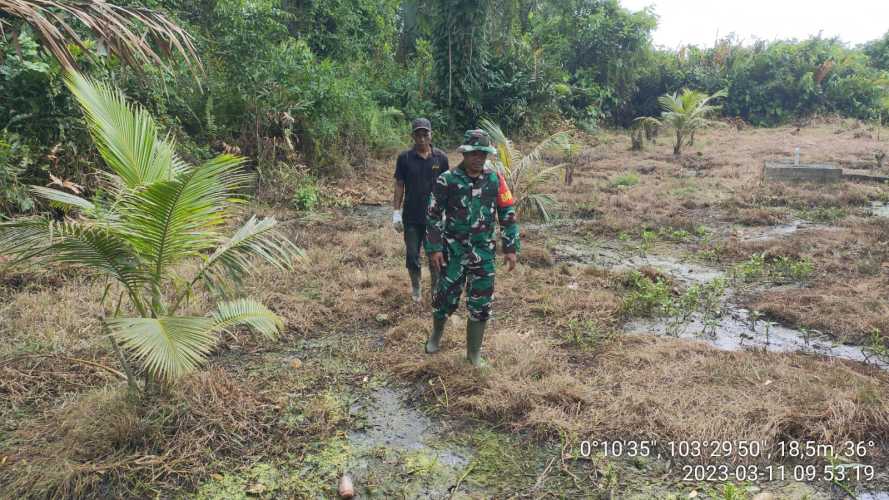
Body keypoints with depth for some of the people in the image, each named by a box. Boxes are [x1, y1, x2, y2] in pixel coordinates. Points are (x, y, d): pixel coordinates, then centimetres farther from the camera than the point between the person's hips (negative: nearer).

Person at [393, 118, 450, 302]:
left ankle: (435, 288, 28)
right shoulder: (404, 158, -3)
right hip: (411, 217, 0)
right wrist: (396, 213, -3)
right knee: (412, 256, 7)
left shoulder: (441, 157, -2)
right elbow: (399, 186, 1)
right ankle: (416, 288, 29)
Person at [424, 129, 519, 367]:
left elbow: (508, 214, 4)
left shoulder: (495, 179, -1)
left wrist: (510, 248, 0)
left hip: (483, 251, 2)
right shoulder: (447, 180, -8)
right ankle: (436, 334, 37)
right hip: (453, 250, -2)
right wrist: (434, 248, -9)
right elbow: (433, 215, -4)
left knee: (481, 305, 6)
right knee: (446, 297, 6)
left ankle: (474, 352, 23)